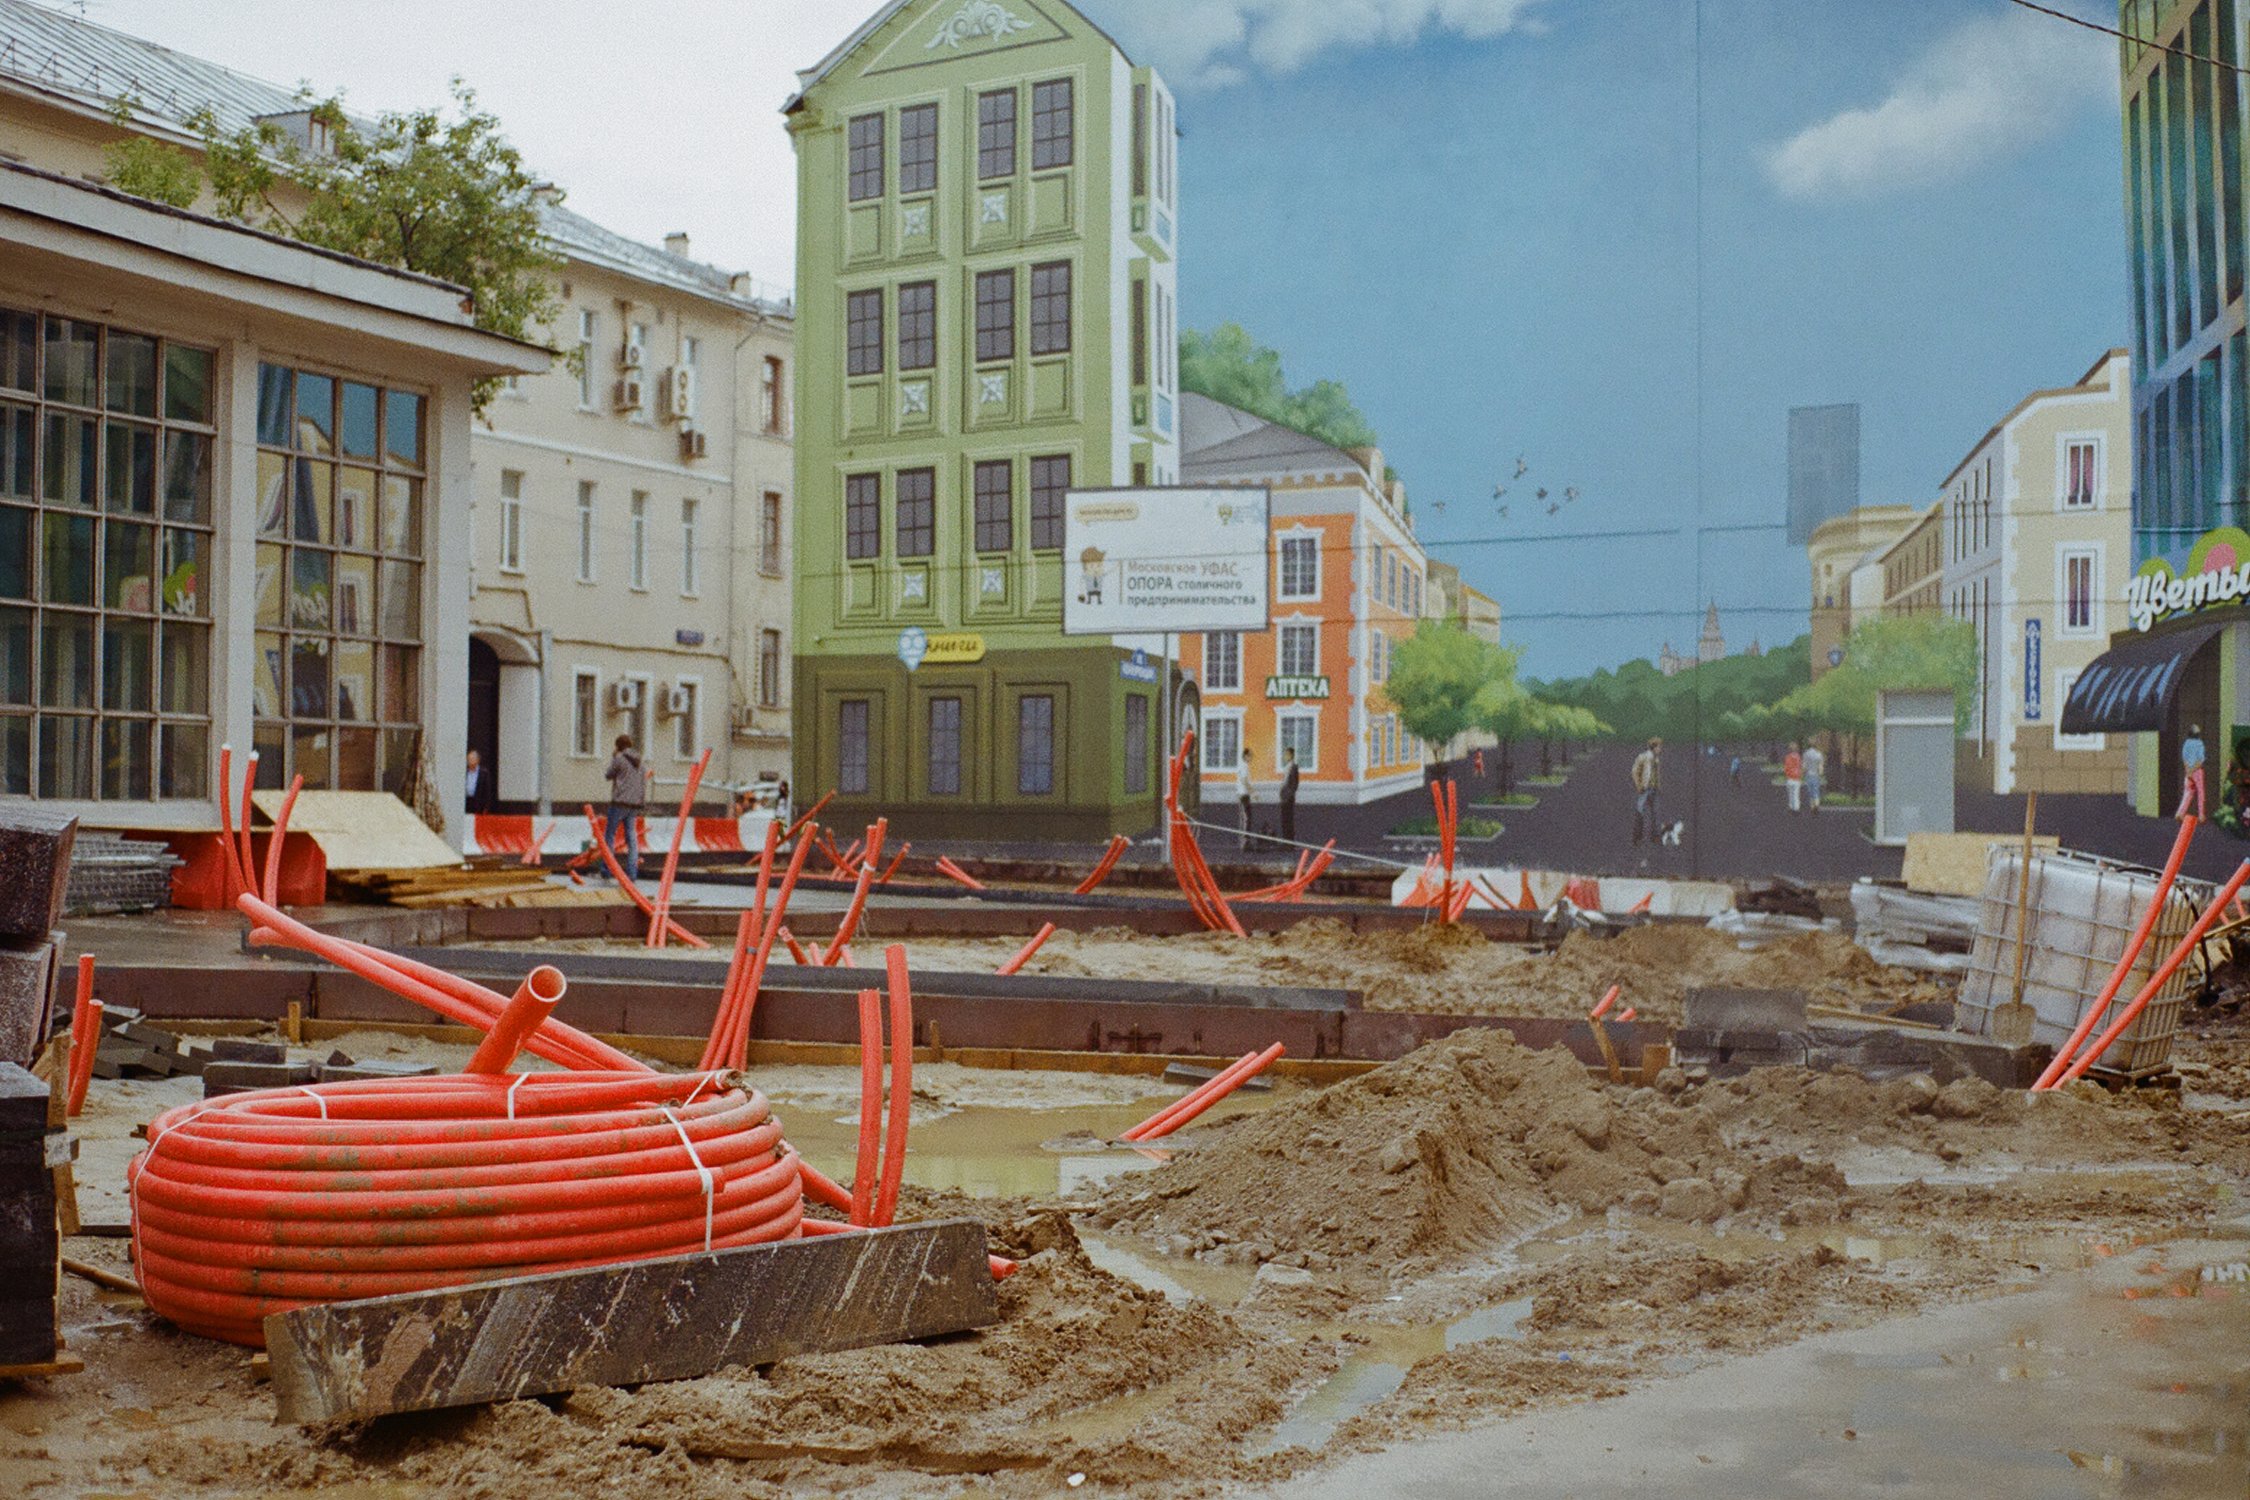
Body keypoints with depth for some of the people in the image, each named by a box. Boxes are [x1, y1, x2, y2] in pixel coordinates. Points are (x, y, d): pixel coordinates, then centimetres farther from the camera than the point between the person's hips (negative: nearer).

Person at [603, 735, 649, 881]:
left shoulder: (619, 759, -6)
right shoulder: (640, 763, 14)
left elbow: (608, 776, 4)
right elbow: (644, 784, 12)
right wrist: (643, 804, 14)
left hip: (620, 803, -6)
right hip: (635, 804, 6)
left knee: (609, 834, 4)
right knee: (632, 837, 5)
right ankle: (632, 872, 0)